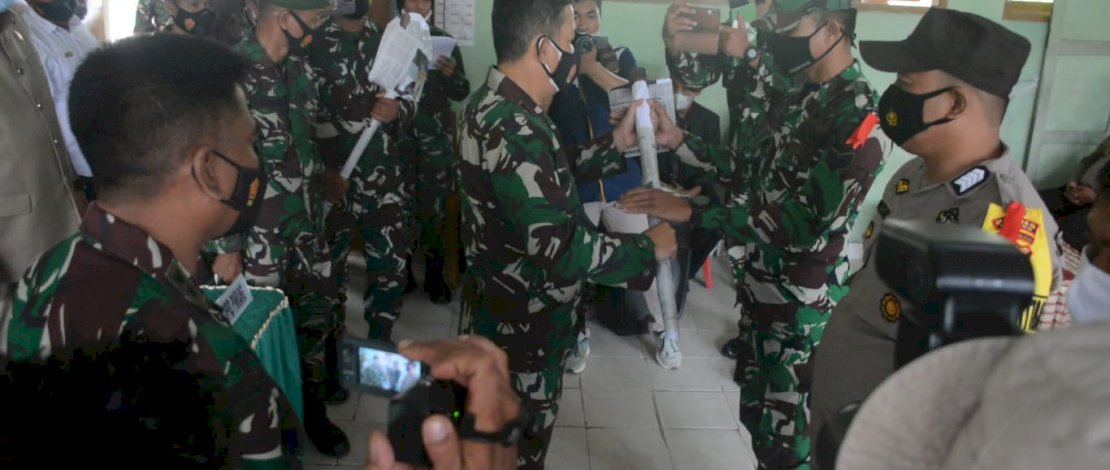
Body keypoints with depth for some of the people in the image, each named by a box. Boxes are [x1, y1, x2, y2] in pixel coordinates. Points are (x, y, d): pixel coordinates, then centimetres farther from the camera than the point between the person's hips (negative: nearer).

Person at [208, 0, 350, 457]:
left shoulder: (300, 66, 4)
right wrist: (226, 247, -15)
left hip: (306, 221, 7)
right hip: (259, 231, -7)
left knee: (318, 312, 14)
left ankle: (312, 407, 34)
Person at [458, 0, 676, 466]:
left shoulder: (494, 104, 3)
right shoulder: (513, 131, -30)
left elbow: (549, 178, 13)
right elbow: (560, 249, -31)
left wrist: (616, 144, 8)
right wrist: (648, 248, -17)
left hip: (504, 312, 9)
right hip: (521, 328, -9)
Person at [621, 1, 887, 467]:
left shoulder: (859, 117, -20)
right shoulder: (795, 94, 7)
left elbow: (804, 224, -25)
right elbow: (752, 173, 11)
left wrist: (691, 210, -26)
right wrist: (678, 140, -1)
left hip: (802, 305, -8)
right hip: (760, 288, 8)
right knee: (757, 413, 22)